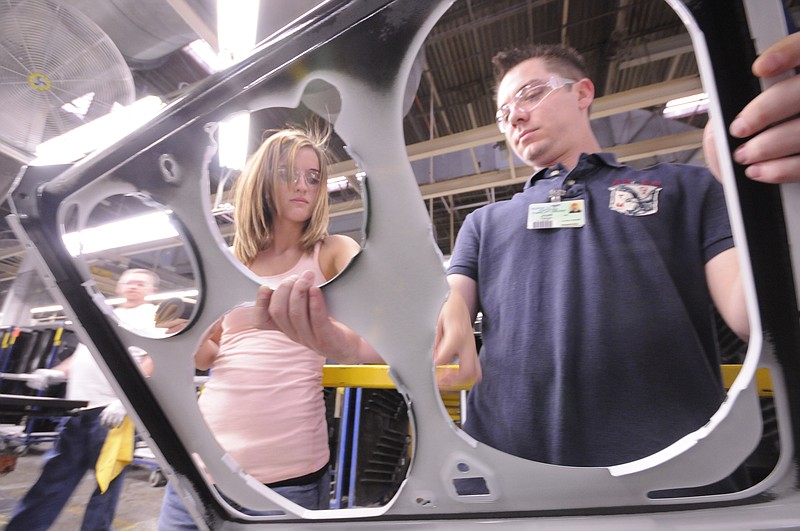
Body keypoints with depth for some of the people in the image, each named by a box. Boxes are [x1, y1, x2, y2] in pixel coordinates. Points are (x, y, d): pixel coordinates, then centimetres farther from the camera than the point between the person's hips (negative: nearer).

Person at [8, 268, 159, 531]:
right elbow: (84, 354, 29)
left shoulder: (153, 315, -1)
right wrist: (56, 373, 11)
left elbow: (152, 361, -11)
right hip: (78, 406, 7)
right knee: (55, 476, 13)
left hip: (112, 409, -6)